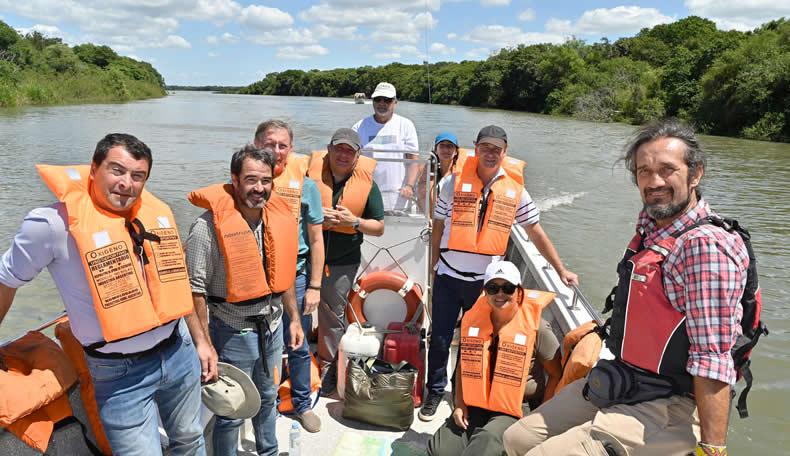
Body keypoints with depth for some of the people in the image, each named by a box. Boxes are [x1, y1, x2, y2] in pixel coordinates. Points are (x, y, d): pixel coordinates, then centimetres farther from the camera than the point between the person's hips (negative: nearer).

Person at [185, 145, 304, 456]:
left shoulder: (278, 218, 0)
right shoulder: (209, 226, -21)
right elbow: (195, 291, -20)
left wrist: (294, 319, 15)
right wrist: (204, 346, -20)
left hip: (272, 327, 7)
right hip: (233, 333, -6)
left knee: (268, 399, 25)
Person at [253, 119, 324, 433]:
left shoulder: (305, 185, -3)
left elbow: (316, 240, 1)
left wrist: (314, 287, -2)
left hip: (294, 277, -1)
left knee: (298, 347, 9)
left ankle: (302, 404, 29)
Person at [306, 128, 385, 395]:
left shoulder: (366, 183, -2)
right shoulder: (311, 172, -6)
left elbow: (379, 228, 2)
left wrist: (354, 221, -16)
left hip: (342, 262, 1)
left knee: (333, 317, 14)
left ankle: (327, 370, 33)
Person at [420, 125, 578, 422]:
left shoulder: (515, 191, 1)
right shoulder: (453, 183, -3)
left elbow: (536, 233, 7)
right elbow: (438, 228, 4)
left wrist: (561, 270, 6)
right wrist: (433, 267, 5)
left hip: (485, 280, 1)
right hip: (448, 277, -1)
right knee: (440, 340, 6)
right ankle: (435, 393, 27)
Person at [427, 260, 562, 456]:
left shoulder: (535, 326, -8)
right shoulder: (472, 319, 3)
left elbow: (556, 375, 0)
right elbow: (463, 365, 14)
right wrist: (460, 404, 3)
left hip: (517, 410, -4)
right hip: (476, 405, 4)